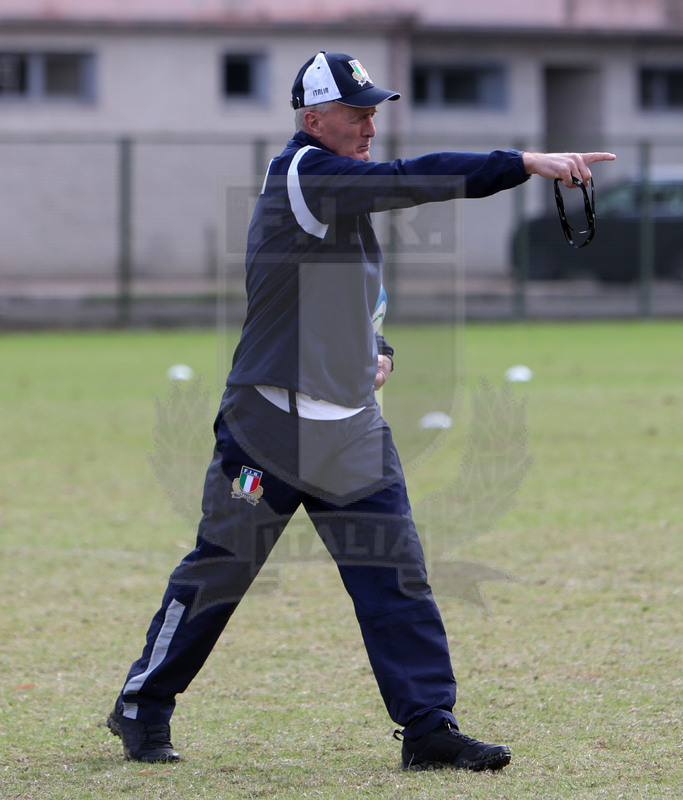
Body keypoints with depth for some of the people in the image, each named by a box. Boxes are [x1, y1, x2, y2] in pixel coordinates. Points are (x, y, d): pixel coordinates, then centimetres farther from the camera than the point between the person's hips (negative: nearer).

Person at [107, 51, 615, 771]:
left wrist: (374, 350, 9)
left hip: (352, 429, 8)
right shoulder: (301, 172, -14)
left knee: (396, 575, 0)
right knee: (218, 570, 3)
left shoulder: (344, 195, 15)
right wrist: (527, 164, -30)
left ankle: (429, 726, 1)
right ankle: (142, 708, 18)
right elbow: (412, 180, -26)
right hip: (272, 423, -8)